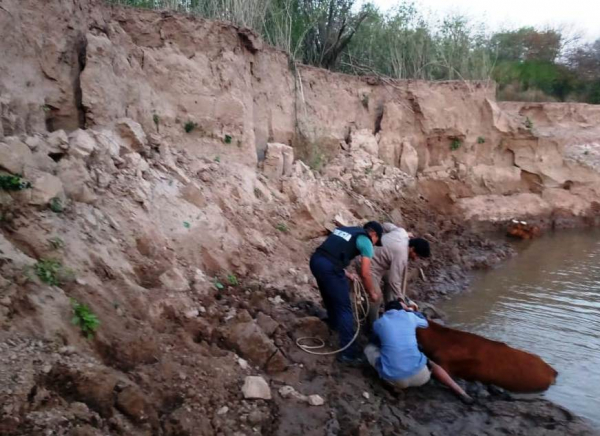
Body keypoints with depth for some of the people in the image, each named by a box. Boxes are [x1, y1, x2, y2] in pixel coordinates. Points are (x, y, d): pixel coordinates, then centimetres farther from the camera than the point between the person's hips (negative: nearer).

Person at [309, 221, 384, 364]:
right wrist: (372, 293, 19)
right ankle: (348, 352, 5)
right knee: (344, 308, 2)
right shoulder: (366, 242, 5)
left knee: (331, 297, 32)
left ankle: (334, 323, 56)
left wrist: (346, 274, 28)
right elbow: (365, 274, 3)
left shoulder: (344, 229, 26)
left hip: (315, 260, 8)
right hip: (329, 267, -8)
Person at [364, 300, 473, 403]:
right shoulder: (409, 316, 10)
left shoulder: (378, 323, 8)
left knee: (369, 348, 21)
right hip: (419, 376, 2)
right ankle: (460, 392, 19)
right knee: (431, 364, 36)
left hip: (393, 379, -2)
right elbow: (425, 323, 34)